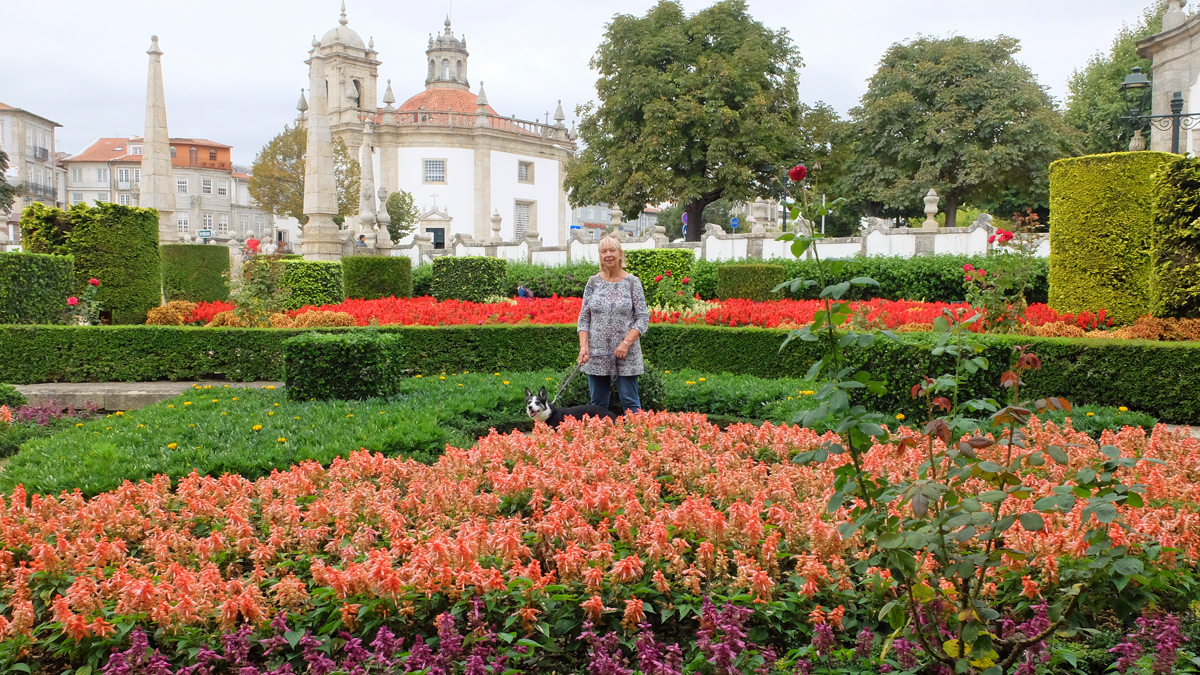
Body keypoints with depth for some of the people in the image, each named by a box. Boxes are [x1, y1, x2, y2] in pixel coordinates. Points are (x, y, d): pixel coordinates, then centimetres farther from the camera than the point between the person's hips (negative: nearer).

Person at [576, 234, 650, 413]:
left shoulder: (632, 282, 0)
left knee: (630, 402, -2)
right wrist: (584, 346, -6)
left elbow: (643, 318, -3)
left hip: (626, 355, -3)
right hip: (596, 355, 3)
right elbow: (584, 318, 7)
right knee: (598, 404, 8)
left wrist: (626, 342, -15)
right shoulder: (593, 282, 7)